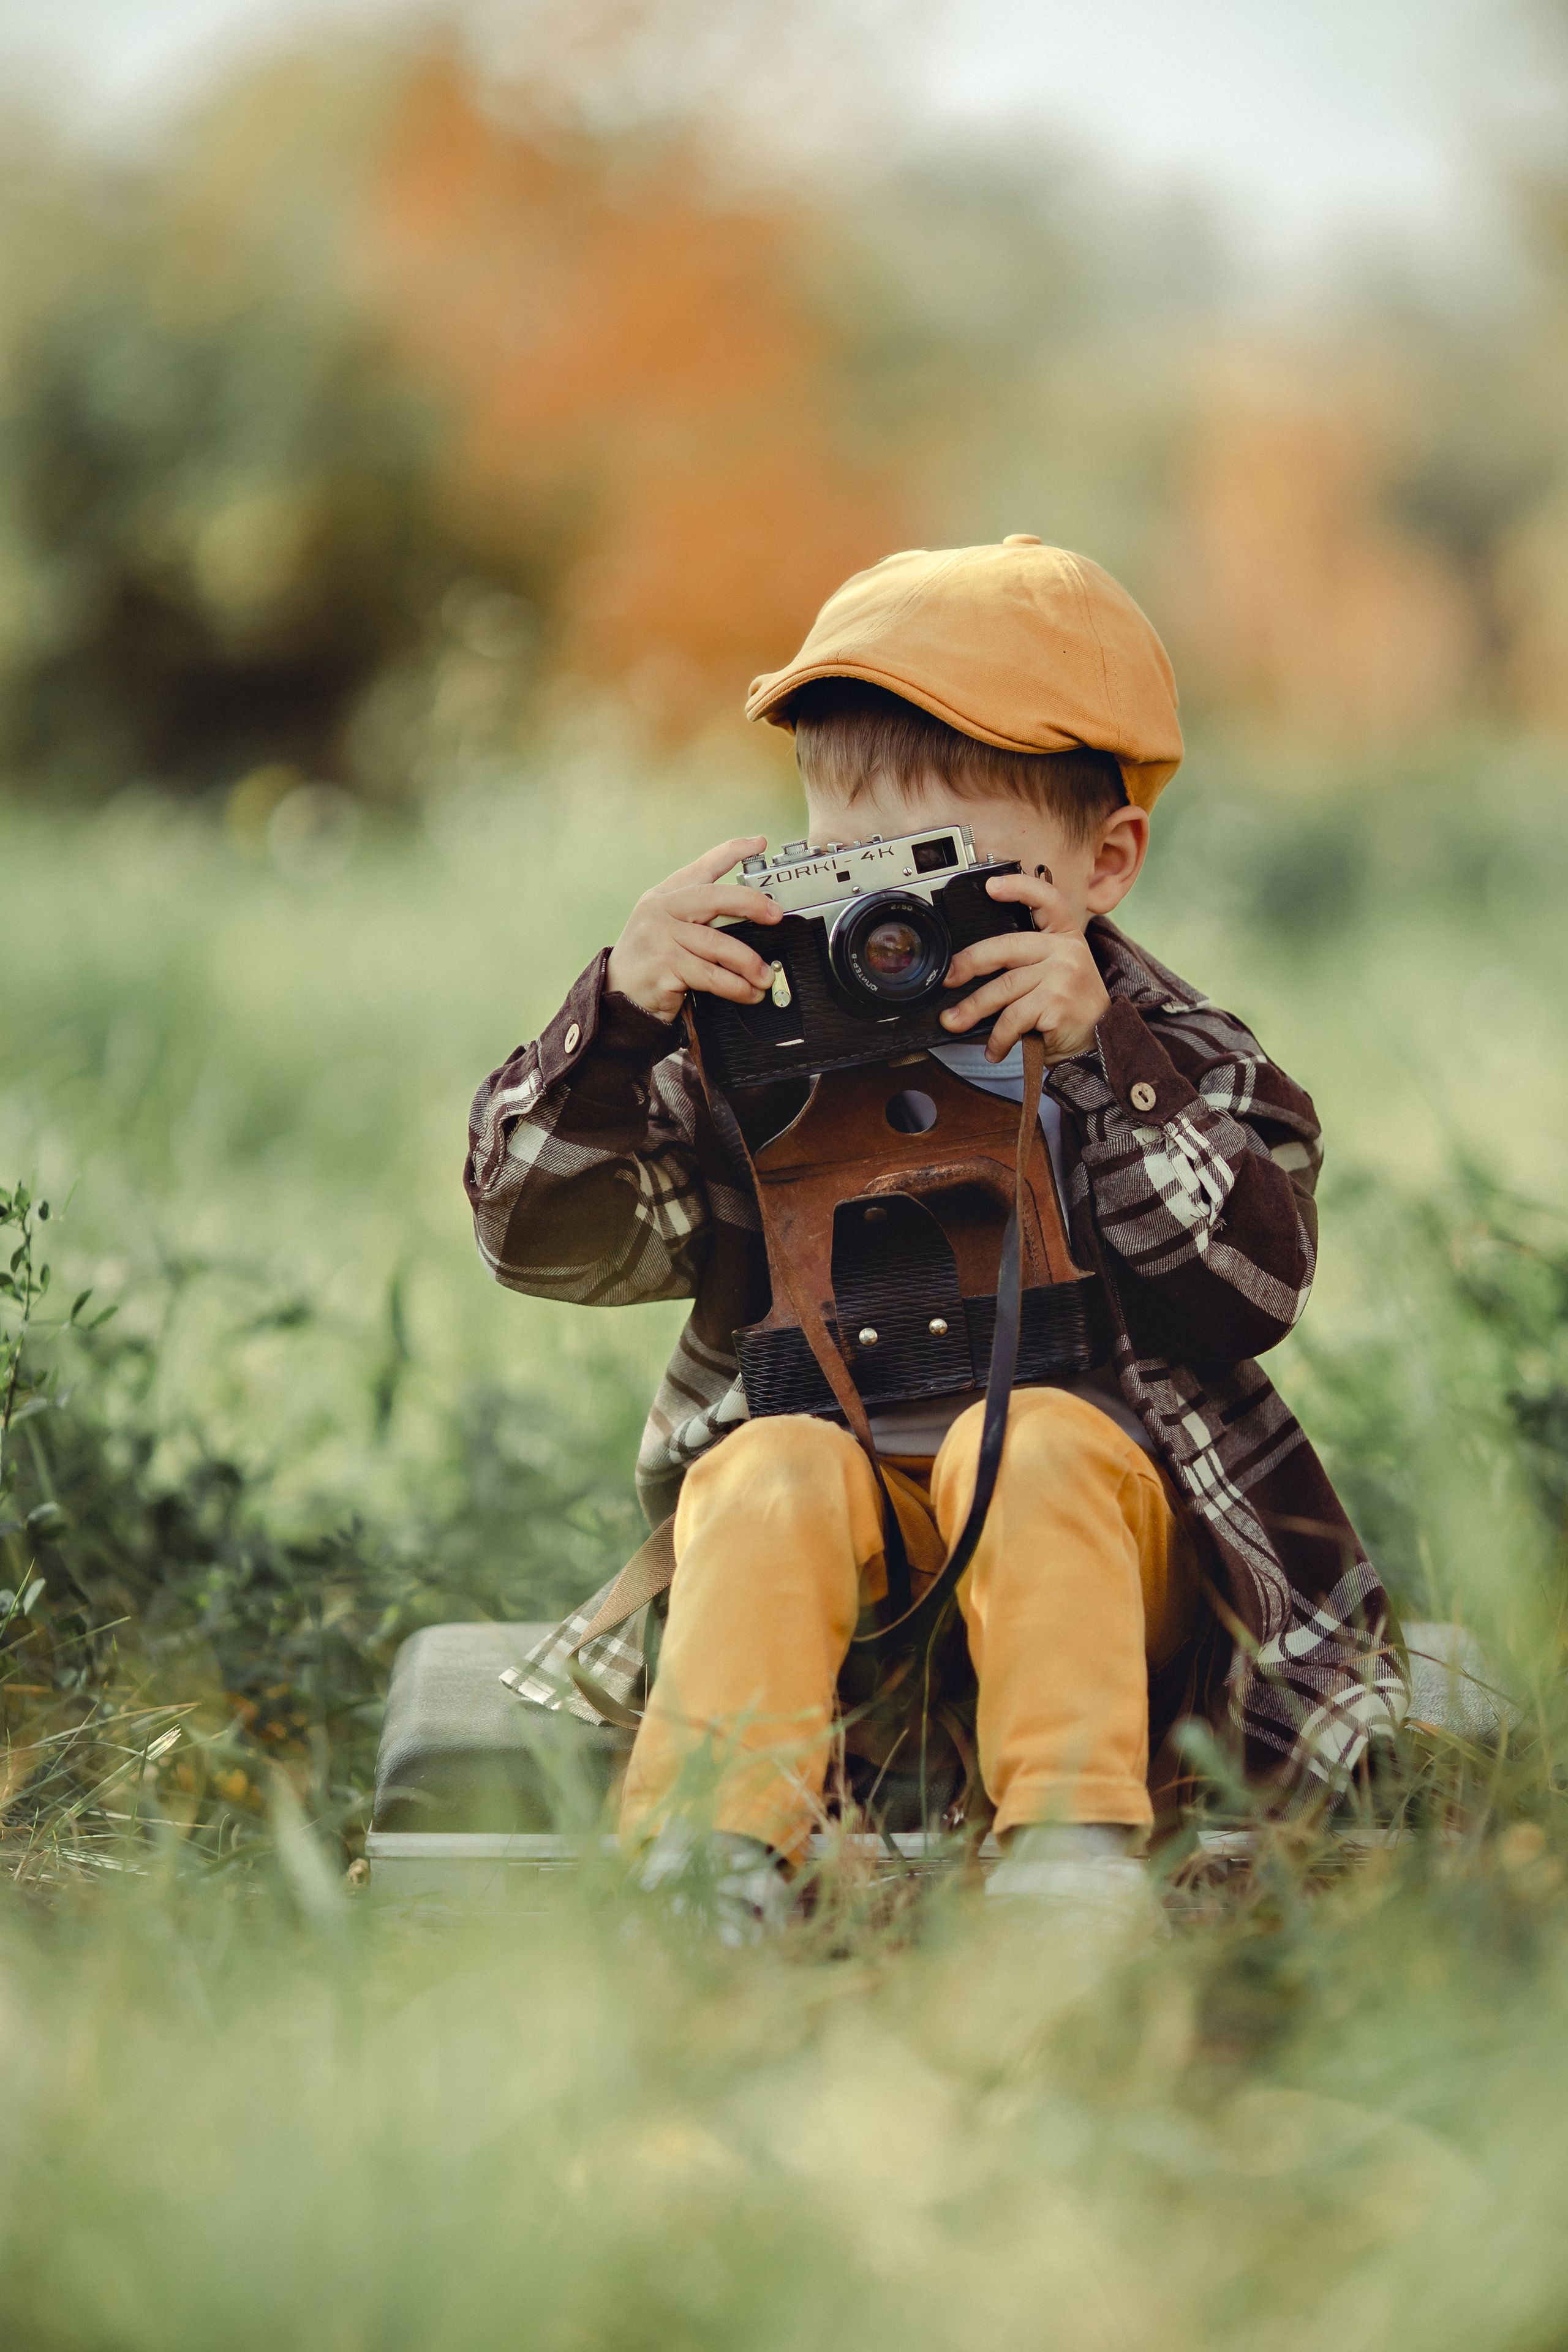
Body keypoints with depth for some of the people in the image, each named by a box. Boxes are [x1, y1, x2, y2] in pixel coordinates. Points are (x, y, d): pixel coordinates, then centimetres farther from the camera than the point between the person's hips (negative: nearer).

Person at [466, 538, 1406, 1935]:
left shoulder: (1179, 1070, 5)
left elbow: (1252, 1290, -12)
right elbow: (542, 1236, -1)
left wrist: (1102, 1061, -23)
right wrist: (616, 1020, -19)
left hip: (1097, 1543, -1)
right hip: (831, 1561, 1)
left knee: (1034, 1441, -31)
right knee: (784, 1466, -29)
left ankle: (1072, 1844, -41)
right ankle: (704, 1855, -41)